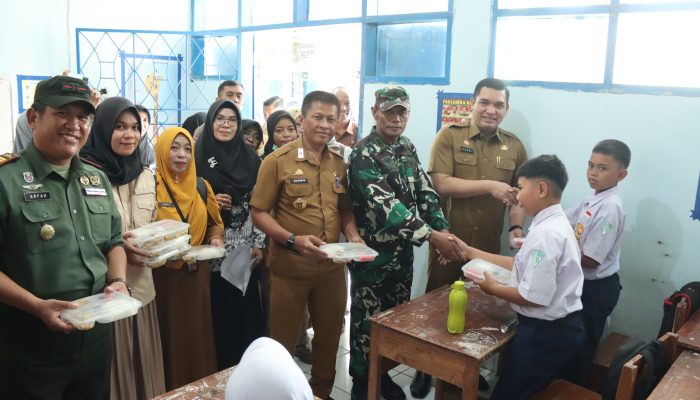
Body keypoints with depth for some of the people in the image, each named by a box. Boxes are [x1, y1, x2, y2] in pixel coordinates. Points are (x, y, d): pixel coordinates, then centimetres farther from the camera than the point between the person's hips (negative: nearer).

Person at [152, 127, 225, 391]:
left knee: (198, 334, 14)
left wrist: (216, 238, -4)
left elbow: (215, 223, 17)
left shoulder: (201, 186, 7)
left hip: (196, 275, 4)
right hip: (163, 276, -4)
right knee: (169, 337, 4)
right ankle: (170, 389, 23)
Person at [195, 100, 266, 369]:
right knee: (219, 313, 2)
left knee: (247, 310, 7)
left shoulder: (250, 159, 5)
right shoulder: (198, 157, -2)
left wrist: (259, 244, 0)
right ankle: (221, 371, 19)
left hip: (245, 249, 2)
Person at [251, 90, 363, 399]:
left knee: (329, 337, 20)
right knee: (283, 343, 11)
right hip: (290, 269, -5)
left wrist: (352, 235, -5)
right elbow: (259, 213, -10)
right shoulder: (277, 161, -10)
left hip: (332, 268, 5)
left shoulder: (339, 163, 5)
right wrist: (293, 240, -24)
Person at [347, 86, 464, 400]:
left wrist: (443, 229, -10)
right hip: (372, 253, -7)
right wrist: (431, 237, -30)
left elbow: (424, 192, 6)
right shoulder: (363, 154, -16)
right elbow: (387, 206, -26)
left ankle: (383, 374, 34)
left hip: (403, 251, 7)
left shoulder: (408, 148, 7)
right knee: (367, 320, 6)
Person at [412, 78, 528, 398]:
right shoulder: (449, 136, -7)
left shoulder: (514, 146, 6)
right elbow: (441, 184, -17)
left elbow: (518, 192, 11)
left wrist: (516, 227, -5)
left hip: (488, 245, 4)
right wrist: (489, 185, -21)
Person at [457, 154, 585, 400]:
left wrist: (494, 288, -10)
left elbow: (534, 297, -27)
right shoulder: (555, 225, 8)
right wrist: (471, 252, 13)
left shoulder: (546, 233, -25)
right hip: (563, 328, 10)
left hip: (545, 333, -10)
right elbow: (522, 265, 12)